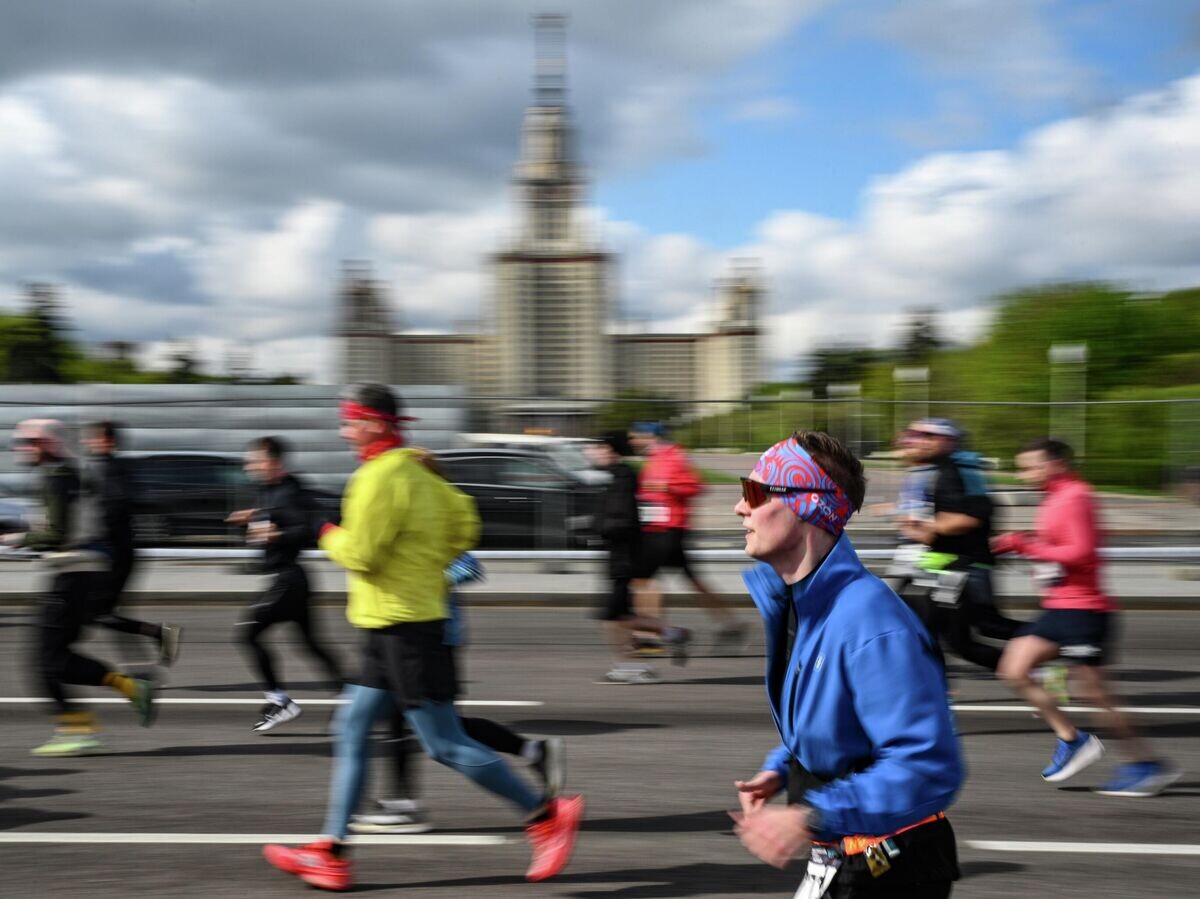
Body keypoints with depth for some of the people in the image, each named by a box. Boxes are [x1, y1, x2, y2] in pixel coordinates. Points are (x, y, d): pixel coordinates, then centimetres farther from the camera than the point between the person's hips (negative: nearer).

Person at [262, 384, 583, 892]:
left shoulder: (381, 476, -16)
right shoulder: (417, 472, 13)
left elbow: (359, 553, -20)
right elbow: (463, 524, 18)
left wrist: (331, 537, 1)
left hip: (404, 627, -10)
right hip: (389, 626, 10)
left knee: (445, 745, -6)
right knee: (352, 733, 11)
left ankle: (546, 816, 2)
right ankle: (331, 854, 15)